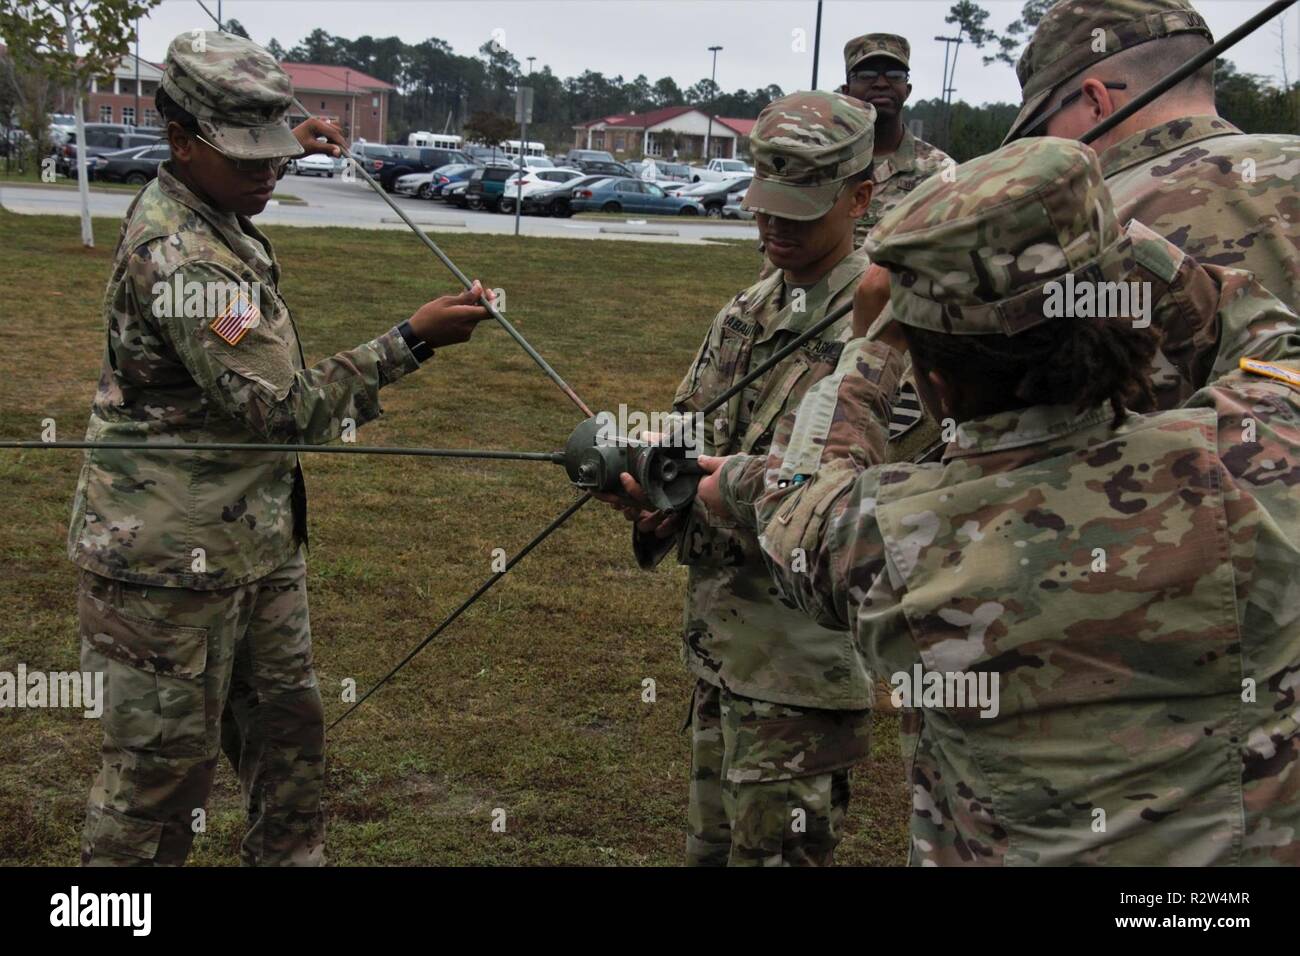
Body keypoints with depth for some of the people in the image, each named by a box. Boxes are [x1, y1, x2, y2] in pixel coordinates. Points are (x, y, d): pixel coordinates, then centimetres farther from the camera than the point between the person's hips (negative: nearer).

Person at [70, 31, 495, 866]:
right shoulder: (177, 256, -24)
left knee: (287, 736, 17)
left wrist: (294, 143, 23)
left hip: (257, 541, 10)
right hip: (175, 557, -10)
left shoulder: (204, 214, 7)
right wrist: (412, 341, -26)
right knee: (164, 767, 3)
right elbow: (285, 408, -27)